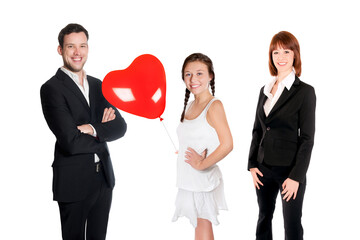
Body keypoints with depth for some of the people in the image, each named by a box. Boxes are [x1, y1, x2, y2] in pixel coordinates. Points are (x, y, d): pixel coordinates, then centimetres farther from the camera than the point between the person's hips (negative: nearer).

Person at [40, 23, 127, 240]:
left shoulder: (97, 85, 10)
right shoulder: (52, 88, -12)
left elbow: (120, 127, 1)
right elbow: (70, 143, -20)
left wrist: (94, 130, -17)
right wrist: (104, 131, -6)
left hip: (104, 178, 6)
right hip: (74, 181, -6)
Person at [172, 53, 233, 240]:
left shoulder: (214, 106, -14)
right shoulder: (190, 106, 10)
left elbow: (227, 145, -21)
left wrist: (201, 164, -14)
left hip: (204, 181, -7)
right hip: (188, 181, 7)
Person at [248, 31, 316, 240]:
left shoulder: (305, 91, -8)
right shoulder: (265, 90, 9)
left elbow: (307, 138, -11)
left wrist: (296, 176, -15)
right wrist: (252, 164, 5)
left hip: (289, 170, -5)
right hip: (264, 168, 6)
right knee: (264, 218, 17)